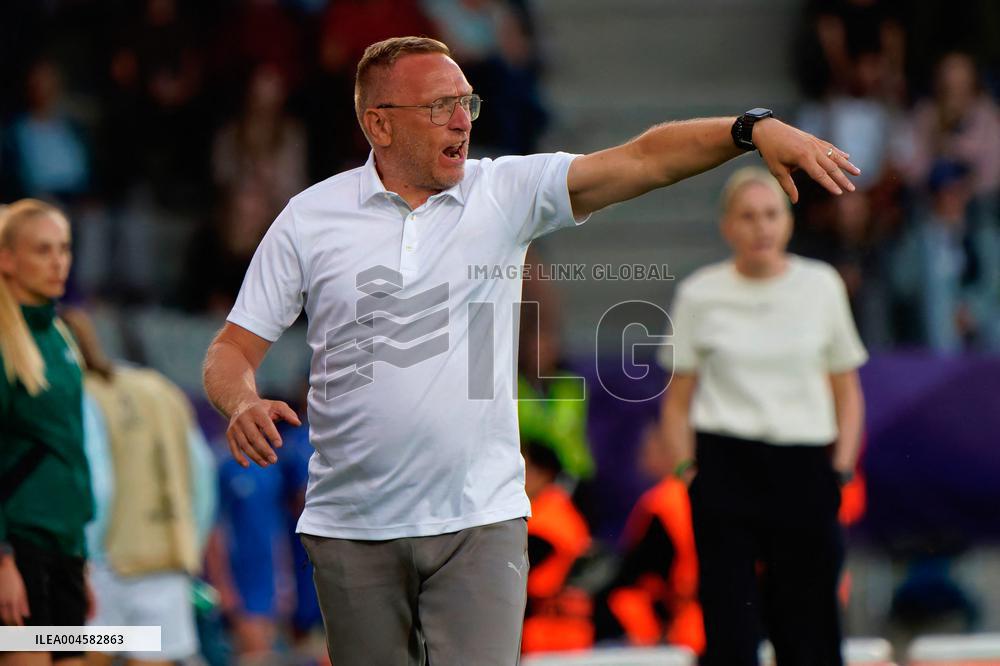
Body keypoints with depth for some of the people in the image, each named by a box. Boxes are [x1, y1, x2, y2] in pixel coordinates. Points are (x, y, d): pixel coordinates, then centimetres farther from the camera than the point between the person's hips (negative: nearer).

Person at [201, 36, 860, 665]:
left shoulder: (508, 192, 3)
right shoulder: (310, 218, 2)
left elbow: (644, 161, -8)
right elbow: (234, 349, 4)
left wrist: (754, 128, -21)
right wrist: (243, 404, -18)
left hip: (479, 520, -1)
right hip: (352, 525, 1)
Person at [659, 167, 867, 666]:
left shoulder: (822, 285, 7)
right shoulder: (700, 294, 5)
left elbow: (847, 392, 13)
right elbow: (677, 400, 10)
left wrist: (842, 467, 2)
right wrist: (685, 468, -2)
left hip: (804, 471, 1)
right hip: (725, 467, -1)